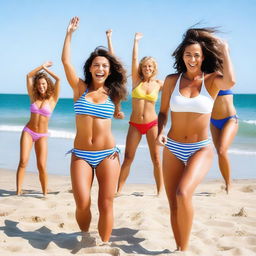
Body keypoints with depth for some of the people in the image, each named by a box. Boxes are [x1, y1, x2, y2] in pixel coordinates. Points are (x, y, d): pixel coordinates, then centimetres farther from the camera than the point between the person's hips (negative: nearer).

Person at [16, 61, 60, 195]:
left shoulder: (52, 99, 1)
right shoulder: (33, 97, 8)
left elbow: (58, 80, -5)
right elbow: (28, 76, 9)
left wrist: (46, 69, 7)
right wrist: (41, 66, 11)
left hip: (42, 136, -1)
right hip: (28, 132, 1)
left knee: (42, 167, -7)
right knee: (23, 162, -13)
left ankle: (45, 193, 2)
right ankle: (18, 191, -13)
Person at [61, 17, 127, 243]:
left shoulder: (112, 93, 6)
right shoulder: (80, 88, 4)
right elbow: (66, 61, -4)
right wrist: (70, 33, -2)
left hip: (107, 154, 1)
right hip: (81, 154, 0)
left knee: (106, 204, -2)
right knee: (82, 203, -10)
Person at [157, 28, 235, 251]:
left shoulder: (212, 80, -5)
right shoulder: (172, 80, 1)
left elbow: (231, 82, -28)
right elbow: (163, 112, 11)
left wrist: (224, 50, -16)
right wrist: (160, 132, -9)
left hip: (201, 150, -3)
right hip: (173, 149, 4)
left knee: (183, 194, -26)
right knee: (174, 205, 6)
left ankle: (184, 249, -8)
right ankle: (179, 248, 24)